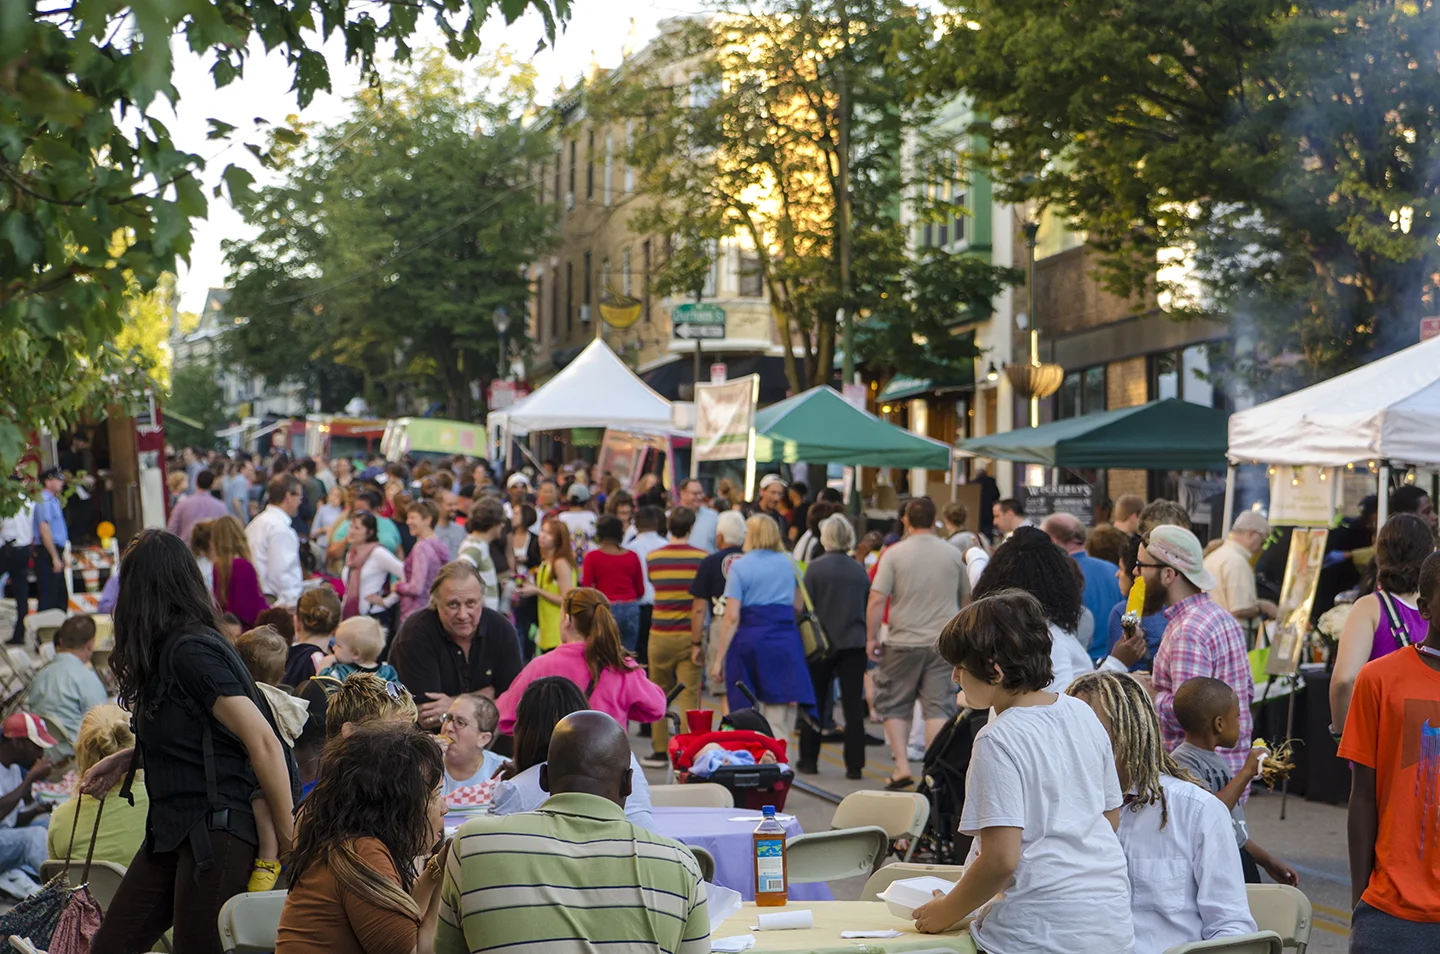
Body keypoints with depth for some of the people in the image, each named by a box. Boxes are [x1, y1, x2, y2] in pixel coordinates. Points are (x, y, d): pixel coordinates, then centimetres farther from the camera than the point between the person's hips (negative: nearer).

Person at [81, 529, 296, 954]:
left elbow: (263, 741, -20)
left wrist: (288, 840, -18)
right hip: (172, 831, 9)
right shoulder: (171, 651, 12)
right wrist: (126, 759, 15)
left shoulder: (190, 652, -16)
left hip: (216, 828, -9)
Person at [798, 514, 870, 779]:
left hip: (822, 643, -2)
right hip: (855, 643, 2)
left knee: (816, 703, 11)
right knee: (853, 705, 3)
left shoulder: (815, 568, -8)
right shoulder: (860, 571, 2)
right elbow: (868, 608, 9)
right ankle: (855, 765, 0)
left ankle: (809, 760, 16)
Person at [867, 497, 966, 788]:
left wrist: (871, 637, -3)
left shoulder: (894, 554, -5)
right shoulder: (953, 554, 5)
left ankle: (902, 766, 6)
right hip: (943, 643, 2)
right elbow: (964, 597, 17)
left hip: (904, 642, -2)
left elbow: (877, 600, -11)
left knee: (894, 706, 11)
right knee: (938, 707, 3)